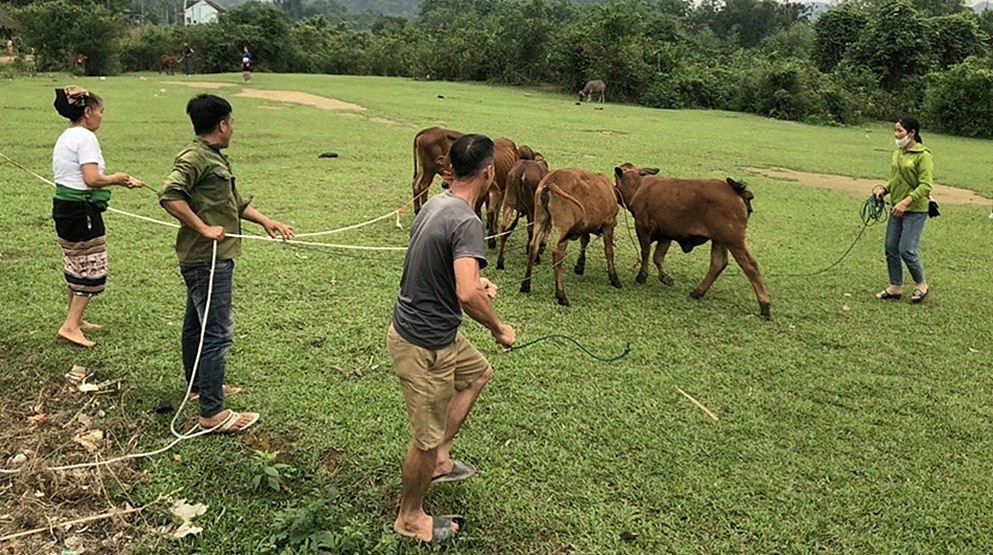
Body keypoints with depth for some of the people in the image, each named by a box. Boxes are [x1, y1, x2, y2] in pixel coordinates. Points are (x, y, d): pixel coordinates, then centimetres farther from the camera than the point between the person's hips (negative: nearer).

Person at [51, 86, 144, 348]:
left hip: (63, 208, 10)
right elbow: (92, 179, -24)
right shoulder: (85, 137, -14)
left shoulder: (66, 137, 16)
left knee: (76, 266, 19)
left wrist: (121, 180, 9)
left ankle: (75, 320, 31)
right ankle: (71, 326, 0)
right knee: (93, 268, -2)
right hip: (81, 210, -10)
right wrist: (116, 178, -6)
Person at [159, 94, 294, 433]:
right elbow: (169, 195, -29)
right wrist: (204, 228, -25)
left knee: (197, 324, 23)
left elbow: (235, 202, 23)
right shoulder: (194, 157, -16)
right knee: (217, 333, -9)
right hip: (206, 260, -11)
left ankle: (199, 386, 39)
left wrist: (265, 221, 14)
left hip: (212, 258, 11)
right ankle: (212, 413, -5)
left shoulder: (215, 157, 16)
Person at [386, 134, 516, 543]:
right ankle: (410, 519, 29)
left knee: (478, 372, 29)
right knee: (427, 437, 8)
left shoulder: (435, 205, 3)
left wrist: (475, 285, 16)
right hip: (424, 345, -10)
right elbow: (467, 295, -36)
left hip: (428, 327, 10)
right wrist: (499, 329, -18)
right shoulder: (466, 222, -26)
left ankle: (439, 460, 36)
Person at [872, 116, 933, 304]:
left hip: (916, 210, -8)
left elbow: (925, 186, -18)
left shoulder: (923, 155, -13)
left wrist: (906, 202, -27)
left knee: (906, 249, -8)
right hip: (896, 209, 8)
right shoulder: (897, 153, 11)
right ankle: (895, 288, 19)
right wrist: (884, 189, 2)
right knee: (891, 247, 7)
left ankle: (921, 285, 14)